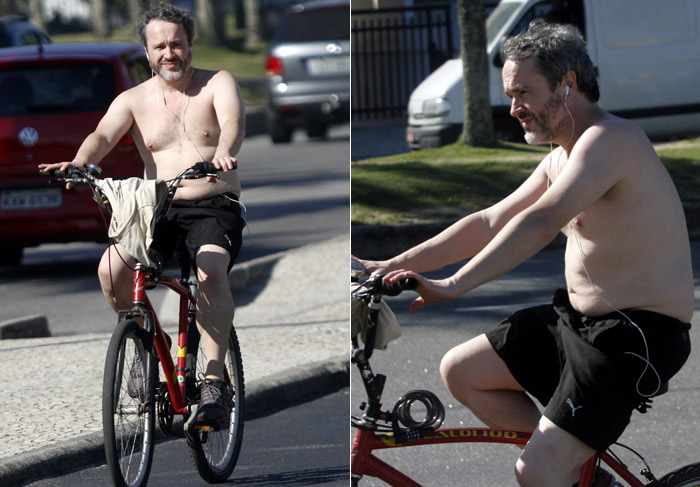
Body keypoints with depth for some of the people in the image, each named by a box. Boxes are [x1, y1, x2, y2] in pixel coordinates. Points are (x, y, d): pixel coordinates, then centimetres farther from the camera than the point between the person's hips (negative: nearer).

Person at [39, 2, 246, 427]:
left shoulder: (218, 84, 2)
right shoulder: (134, 100, 8)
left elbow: (234, 120, -19)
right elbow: (104, 135, -10)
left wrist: (224, 152, -44)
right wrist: (80, 162, -34)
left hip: (215, 207, -3)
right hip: (158, 210, 3)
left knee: (211, 269, -35)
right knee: (111, 269, -25)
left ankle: (216, 383, -28)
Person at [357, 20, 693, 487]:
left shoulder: (612, 139, -19)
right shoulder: (559, 161, 14)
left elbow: (540, 223, -30)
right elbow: (491, 221, 16)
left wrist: (453, 286, -37)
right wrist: (398, 266, 8)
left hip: (640, 334, -10)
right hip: (577, 318, 10)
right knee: (460, 371, 10)